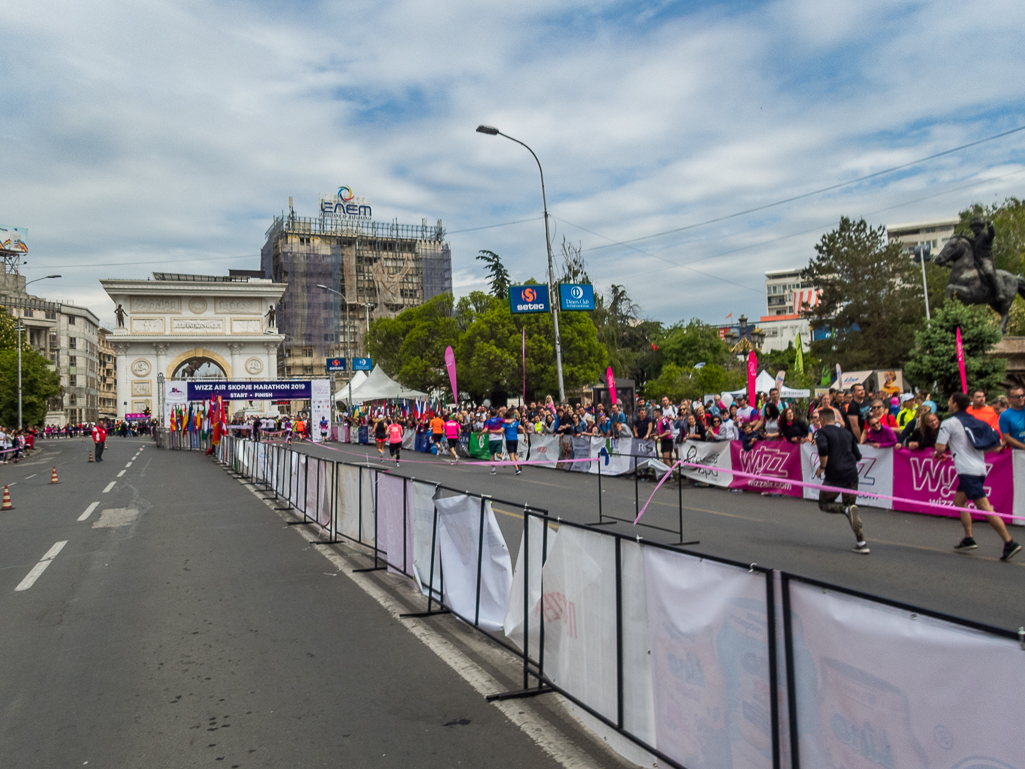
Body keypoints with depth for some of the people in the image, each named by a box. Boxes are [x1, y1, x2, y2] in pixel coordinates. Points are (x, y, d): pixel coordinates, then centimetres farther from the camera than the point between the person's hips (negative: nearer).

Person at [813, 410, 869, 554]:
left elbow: (823, 448, -21)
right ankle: (862, 543, 6)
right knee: (851, 507, 16)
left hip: (834, 475, -5)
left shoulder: (822, 432, 0)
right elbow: (858, 456, 18)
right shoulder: (847, 433, 17)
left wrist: (822, 467, -9)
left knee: (824, 504, 14)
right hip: (852, 474, 5)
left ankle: (847, 509, -17)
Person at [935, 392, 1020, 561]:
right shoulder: (975, 421, 14)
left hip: (967, 470, -9)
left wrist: (939, 454, 11)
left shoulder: (949, 422, -6)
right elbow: (997, 445, 14)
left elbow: (940, 447, -12)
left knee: (984, 507, -10)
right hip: (980, 468, 9)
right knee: (959, 500, 19)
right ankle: (969, 539, 17)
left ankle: (1009, 542, -13)